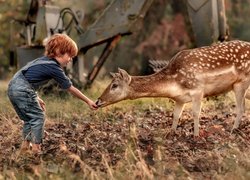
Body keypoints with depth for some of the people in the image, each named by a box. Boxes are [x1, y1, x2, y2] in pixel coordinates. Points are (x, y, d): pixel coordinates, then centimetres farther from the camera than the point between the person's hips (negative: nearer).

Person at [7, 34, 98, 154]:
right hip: (23, 90, -9)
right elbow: (71, 89, -3)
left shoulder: (43, 60, 18)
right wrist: (88, 101, 5)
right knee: (38, 117, -1)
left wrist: (36, 99, 22)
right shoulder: (54, 68, -7)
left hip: (13, 86, 9)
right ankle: (36, 148, -2)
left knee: (29, 118, 19)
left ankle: (25, 145, 23)